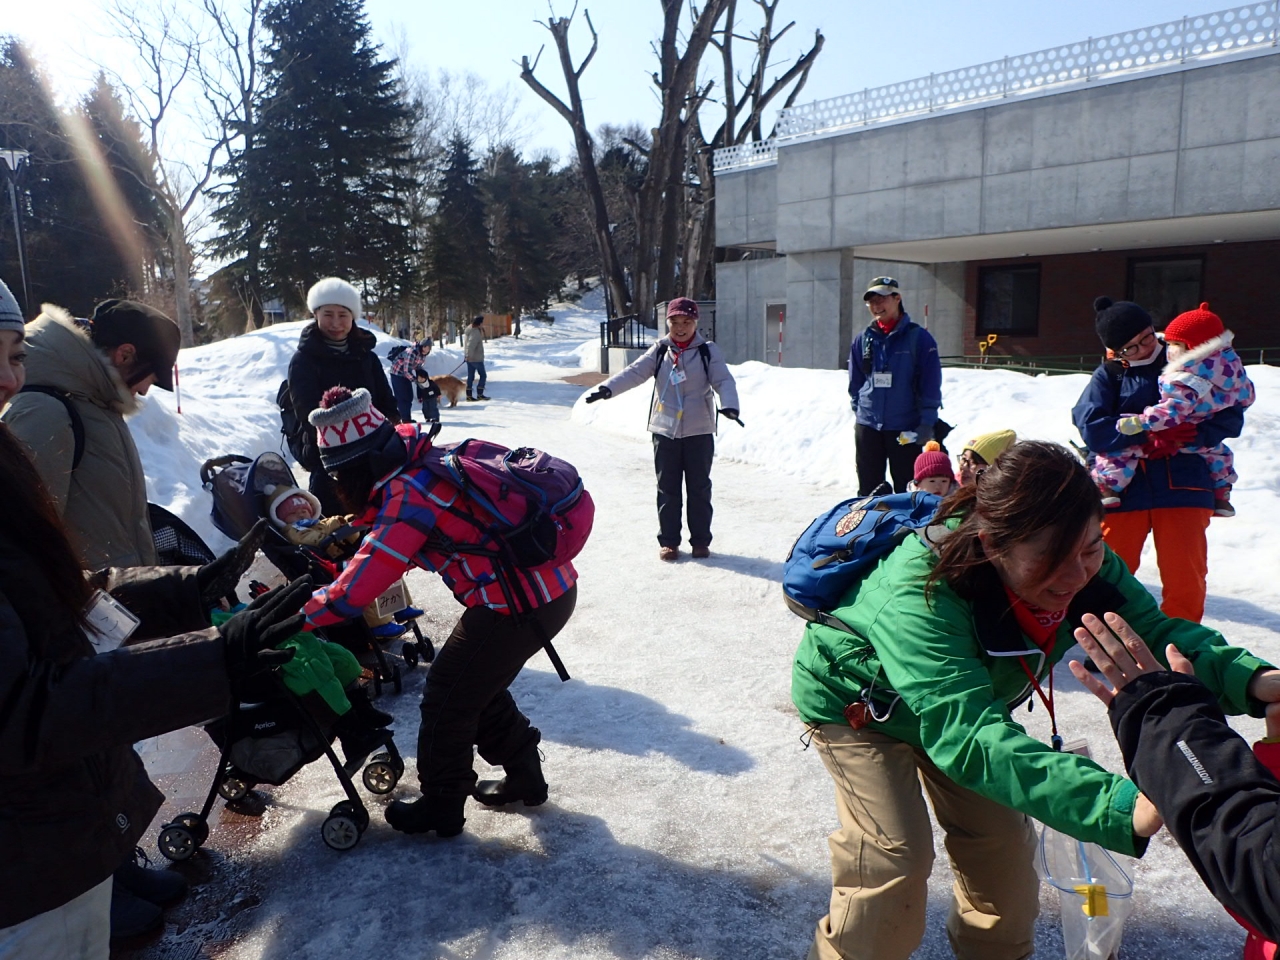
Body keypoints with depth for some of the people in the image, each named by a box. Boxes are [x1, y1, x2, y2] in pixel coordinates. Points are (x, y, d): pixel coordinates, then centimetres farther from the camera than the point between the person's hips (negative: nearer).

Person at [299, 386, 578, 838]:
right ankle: (524, 775, 39)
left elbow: (361, 585, -19)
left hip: (518, 606, -9)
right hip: (551, 586, 9)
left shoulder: (409, 495, -20)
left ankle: (441, 806, 27)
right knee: (480, 686, 25)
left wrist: (298, 615, -8)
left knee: (447, 696, 8)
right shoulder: (427, 461, 8)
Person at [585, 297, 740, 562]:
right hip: (665, 430, 2)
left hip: (699, 430, -1)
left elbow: (723, 381, -11)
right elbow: (634, 373, -6)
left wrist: (729, 404, -31)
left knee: (699, 488, 6)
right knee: (667, 488, 7)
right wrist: (608, 388, -21)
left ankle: (701, 540, 18)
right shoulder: (659, 351, 3)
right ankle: (668, 540, 17)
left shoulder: (709, 352, -2)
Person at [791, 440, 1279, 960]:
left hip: (968, 699, 6)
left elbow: (1154, 633, -21)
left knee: (1002, 840, 11)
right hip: (858, 701, -6)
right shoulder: (917, 600, -46)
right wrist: (1120, 807, -63)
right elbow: (968, 738, -53)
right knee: (894, 858, -12)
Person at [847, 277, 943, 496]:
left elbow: (931, 385, -7)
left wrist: (927, 422, -11)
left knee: (906, 490, 5)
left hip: (906, 429, -3)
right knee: (868, 489, 11)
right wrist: (858, 410, 11)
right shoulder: (863, 339, 5)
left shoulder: (919, 338, -5)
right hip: (867, 426, 3)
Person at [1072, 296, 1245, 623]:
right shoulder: (1109, 375, 2)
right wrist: (1149, 433, -20)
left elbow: (1230, 417, 1)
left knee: (1186, 580, 4)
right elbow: (1090, 425, -13)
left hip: (1182, 486, 1)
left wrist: (1186, 438, -16)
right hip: (1123, 488, -1)